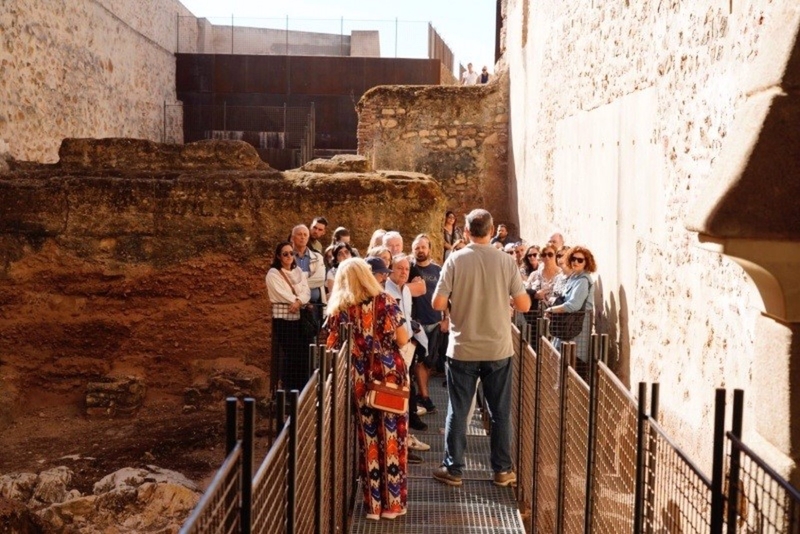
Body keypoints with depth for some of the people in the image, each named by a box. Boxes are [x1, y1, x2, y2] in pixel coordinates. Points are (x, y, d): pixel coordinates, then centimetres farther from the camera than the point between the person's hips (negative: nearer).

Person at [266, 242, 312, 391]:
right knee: (286, 356, -7)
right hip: (283, 318, -5)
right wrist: (298, 300, -6)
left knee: (301, 355, 2)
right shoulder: (273, 273, -2)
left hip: (299, 318, 5)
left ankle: (300, 389, 10)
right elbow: (281, 294, -12)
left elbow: (306, 292, 4)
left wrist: (298, 302, -15)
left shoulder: (298, 271, 15)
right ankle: (285, 389, -1)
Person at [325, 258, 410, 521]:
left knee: (368, 439, 10)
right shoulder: (386, 302, -2)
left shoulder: (338, 310, -2)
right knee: (392, 438, 8)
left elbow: (333, 350, -3)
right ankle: (393, 501, 15)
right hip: (390, 375, 0)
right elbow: (403, 340, -2)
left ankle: (373, 503, 16)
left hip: (361, 380, 0)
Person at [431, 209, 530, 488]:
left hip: (462, 349, -1)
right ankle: (503, 470, 19)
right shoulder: (506, 261, -5)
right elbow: (524, 305, -4)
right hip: (498, 349, 1)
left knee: (458, 412, 9)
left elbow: (438, 303, -11)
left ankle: (452, 469, 16)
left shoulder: (455, 260, -8)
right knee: (501, 412, 12)